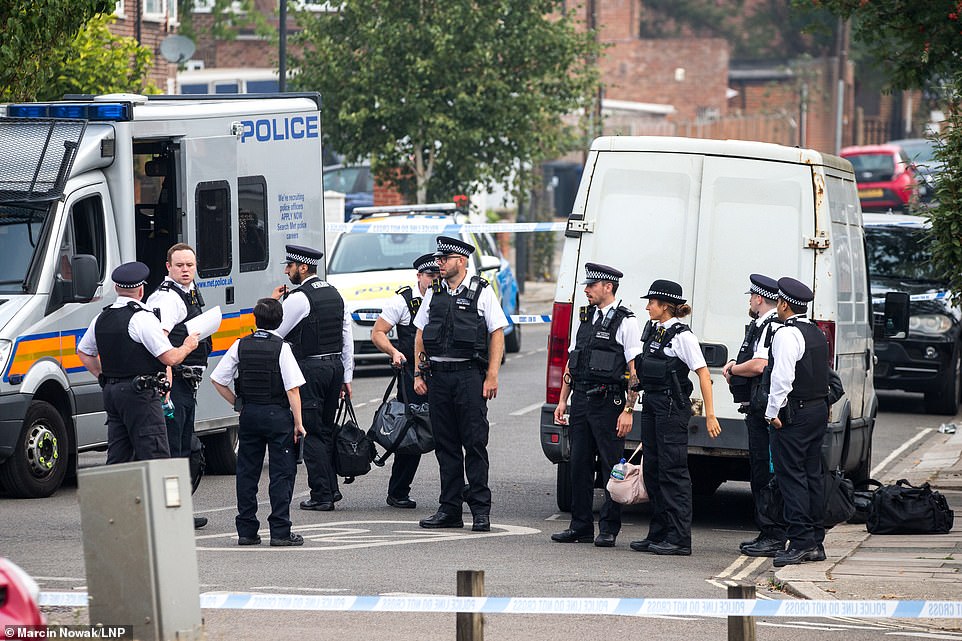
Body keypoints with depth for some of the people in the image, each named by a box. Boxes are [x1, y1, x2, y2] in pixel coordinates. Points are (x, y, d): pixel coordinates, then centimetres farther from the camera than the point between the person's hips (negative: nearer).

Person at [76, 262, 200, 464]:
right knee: (155, 457, -9)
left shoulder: (101, 319, 12)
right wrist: (187, 346, 4)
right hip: (140, 394, -8)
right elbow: (170, 358, -15)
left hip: (111, 393, 8)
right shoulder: (141, 318, -13)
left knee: (117, 458, 10)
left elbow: (83, 352, 26)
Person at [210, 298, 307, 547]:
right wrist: (298, 423, -6)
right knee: (282, 473, 1)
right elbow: (292, 389, -12)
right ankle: (280, 531, -3)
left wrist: (237, 403, 11)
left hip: (249, 414, 4)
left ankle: (246, 531, 11)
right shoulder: (281, 348, -9)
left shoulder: (241, 346, 1)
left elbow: (217, 379, 1)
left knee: (247, 472, 11)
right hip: (278, 415, -4)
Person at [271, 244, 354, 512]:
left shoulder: (298, 298, -12)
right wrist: (346, 377, 16)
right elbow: (348, 339, 13)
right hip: (335, 365, 8)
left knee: (311, 432, -4)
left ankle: (321, 495, -6)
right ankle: (331, 488, 21)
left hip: (310, 368, -8)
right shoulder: (335, 294, 12)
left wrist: (273, 302, 5)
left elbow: (275, 333, -7)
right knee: (326, 429, 17)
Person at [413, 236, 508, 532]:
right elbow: (420, 335, 17)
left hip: (470, 375, -5)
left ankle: (481, 509, -2)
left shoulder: (481, 292, 0)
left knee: (475, 443, -5)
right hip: (438, 375, 5)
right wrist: (419, 374, 8)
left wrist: (492, 376, -9)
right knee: (445, 444, 6)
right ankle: (450, 509, 10)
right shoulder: (433, 293, 14)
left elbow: (497, 334, -1)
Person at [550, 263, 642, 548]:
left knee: (612, 466, -1)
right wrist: (563, 400, 14)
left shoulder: (626, 321, -5)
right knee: (579, 465, 8)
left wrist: (628, 410, -14)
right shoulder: (585, 317, 15)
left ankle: (609, 529, 4)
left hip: (608, 403, -7)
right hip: (581, 401, 7)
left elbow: (635, 371, -9)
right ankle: (581, 526, 15)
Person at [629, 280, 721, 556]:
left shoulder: (682, 336, -12)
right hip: (651, 404, 9)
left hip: (672, 406, -9)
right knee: (652, 469, 10)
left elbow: (704, 375, -13)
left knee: (673, 471, -8)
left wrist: (710, 415, -15)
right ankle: (658, 534, 17)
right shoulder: (653, 331, 13)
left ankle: (679, 539, -7)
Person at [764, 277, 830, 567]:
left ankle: (800, 541, -13)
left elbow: (782, 377, -21)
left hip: (794, 413, -9)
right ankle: (815, 541, 14)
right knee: (812, 475, 12)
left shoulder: (787, 334, -14)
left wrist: (774, 412, -16)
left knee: (792, 475, -8)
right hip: (819, 410, 9)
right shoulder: (817, 334, 15)